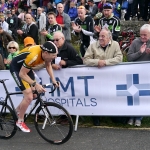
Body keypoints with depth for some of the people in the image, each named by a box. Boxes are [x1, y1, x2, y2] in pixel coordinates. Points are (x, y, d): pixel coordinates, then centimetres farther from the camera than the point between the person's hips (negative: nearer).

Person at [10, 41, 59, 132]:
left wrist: (53, 79, -4)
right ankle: (20, 121, 5)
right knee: (29, 96, -13)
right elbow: (22, 74, -30)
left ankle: (18, 110, 32)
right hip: (17, 68, -8)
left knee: (34, 94, 8)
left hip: (25, 66, 8)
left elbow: (48, 65, 5)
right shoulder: (33, 56, -39)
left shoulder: (46, 53, -16)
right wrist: (35, 84, -36)